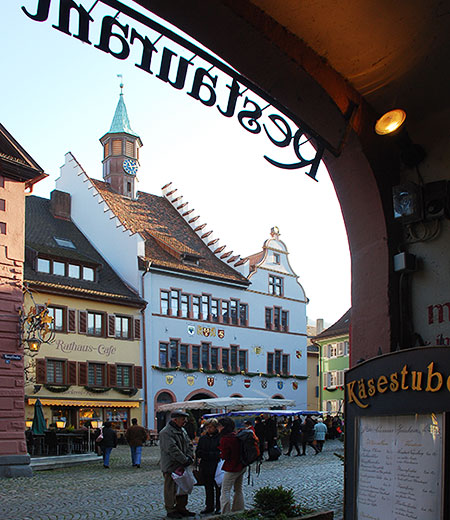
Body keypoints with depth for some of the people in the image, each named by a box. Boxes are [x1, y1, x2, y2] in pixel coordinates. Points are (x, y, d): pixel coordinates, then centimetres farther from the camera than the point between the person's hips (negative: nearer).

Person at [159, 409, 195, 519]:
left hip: (182, 466, 9)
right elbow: (173, 450, -24)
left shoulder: (182, 430, 12)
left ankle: (181, 508, 27)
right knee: (171, 489, 1)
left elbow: (189, 444, 12)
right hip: (170, 467, -9)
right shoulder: (166, 432, -18)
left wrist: (189, 457, -7)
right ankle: (170, 510, 11)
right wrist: (185, 460, -22)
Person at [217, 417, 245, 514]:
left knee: (225, 491, -2)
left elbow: (224, 456, -15)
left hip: (232, 469, -9)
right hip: (241, 467, 9)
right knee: (239, 490, 17)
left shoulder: (225, 439, -19)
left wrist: (220, 455, 5)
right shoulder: (236, 436, 5)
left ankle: (225, 514, -3)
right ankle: (239, 513, 24)